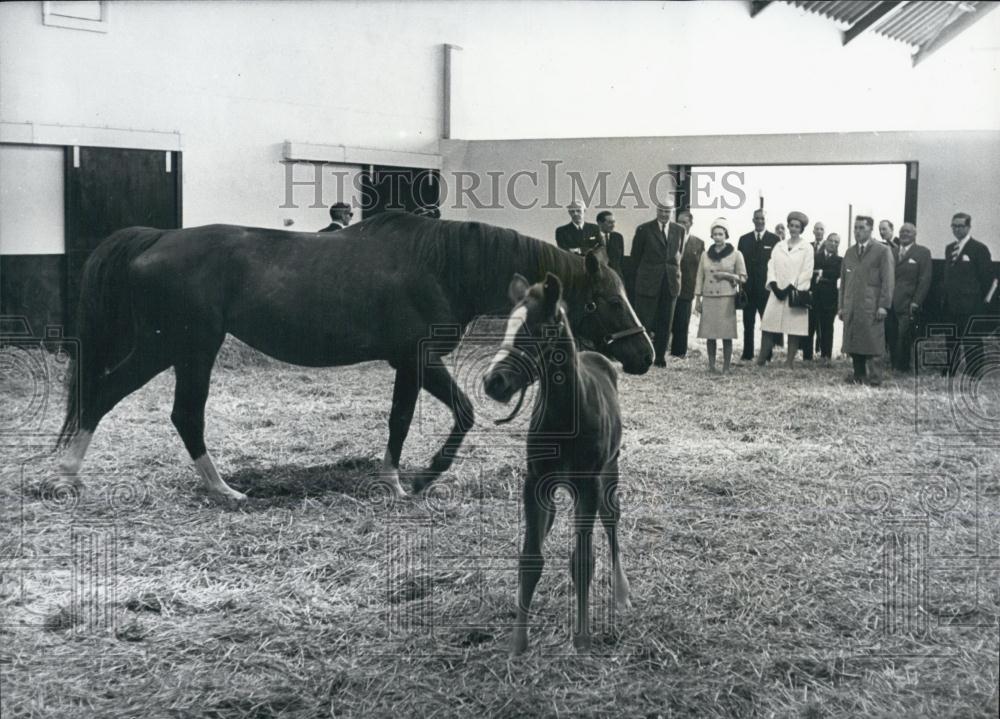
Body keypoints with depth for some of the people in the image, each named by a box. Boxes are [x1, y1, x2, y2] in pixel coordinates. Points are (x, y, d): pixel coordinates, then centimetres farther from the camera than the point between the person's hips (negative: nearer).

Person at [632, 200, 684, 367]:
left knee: (665, 322, 5)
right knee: (644, 320, -4)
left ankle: (660, 357, 12)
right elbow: (635, 255, 6)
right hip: (648, 283, -3)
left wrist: (673, 270, 14)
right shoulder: (644, 229, -2)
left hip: (671, 282, 3)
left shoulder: (679, 230, 8)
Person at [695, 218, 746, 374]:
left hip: (727, 299, -3)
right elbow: (699, 277, 13)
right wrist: (698, 298, 8)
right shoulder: (705, 254, 11)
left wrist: (727, 275, -12)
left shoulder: (735, 254, 3)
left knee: (727, 335, -5)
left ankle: (726, 367, -1)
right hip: (709, 298, 3)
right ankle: (711, 366, 8)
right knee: (709, 334, 1)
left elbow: (743, 278, 5)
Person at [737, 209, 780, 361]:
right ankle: (747, 354, 11)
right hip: (748, 287, 3)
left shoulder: (774, 239, 2)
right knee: (748, 322, 6)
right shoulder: (744, 239, 11)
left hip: (766, 286, -3)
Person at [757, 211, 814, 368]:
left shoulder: (806, 248, 2)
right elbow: (771, 267, 8)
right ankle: (760, 362, 2)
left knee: (794, 329, -2)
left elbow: (806, 273, -5)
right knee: (768, 327, -2)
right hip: (777, 293, 3)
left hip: (795, 294, -3)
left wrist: (790, 288, -12)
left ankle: (789, 364, 3)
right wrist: (774, 286, -8)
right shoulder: (779, 246, 14)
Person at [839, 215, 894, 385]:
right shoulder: (850, 252, 19)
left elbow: (887, 280, -4)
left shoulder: (882, 251, 1)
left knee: (872, 344, -8)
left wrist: (883, 305, -12)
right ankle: (858, 375, 9)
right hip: (851, 307, 5)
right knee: (853, 344, 3)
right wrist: (841, 306, 12)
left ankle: (874, 376, -3)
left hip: (871, 307, -5)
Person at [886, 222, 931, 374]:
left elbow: (925, 280, -3)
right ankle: (893, 366, 10)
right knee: (891, 337, 2)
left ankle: (902, 367, 4)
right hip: (890, 303, 4)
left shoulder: (922, 252, 3)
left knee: (904, 337, -5)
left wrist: (916, 302, -11)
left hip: (907, 304, -4)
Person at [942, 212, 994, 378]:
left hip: (971, 307, -6)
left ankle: (974, 376, 2)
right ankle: (949, 376, 15)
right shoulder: (949, 248, 16)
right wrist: (946, 300, 13)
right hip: (952, 305, 6)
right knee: (952, 341, 8)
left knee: (972, 342, -3)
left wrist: (982, 300, -7)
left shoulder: (979, 249, -5)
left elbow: (988, 277, -5)